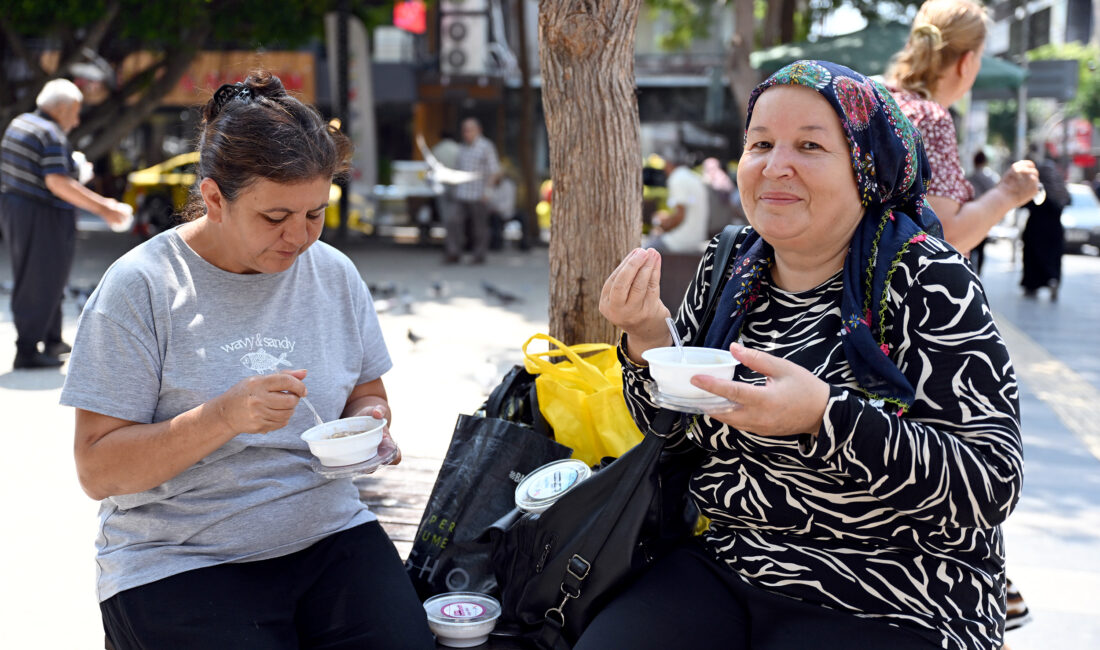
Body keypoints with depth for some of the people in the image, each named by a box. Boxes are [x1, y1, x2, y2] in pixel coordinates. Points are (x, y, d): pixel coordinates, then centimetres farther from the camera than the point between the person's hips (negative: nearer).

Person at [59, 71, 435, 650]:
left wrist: (367, 423, -5)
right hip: (177, 558, -3)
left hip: (330, 533, 4)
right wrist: (224, 417, -24)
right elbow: (97, 470, -10)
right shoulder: (140, 287, -8)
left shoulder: (335, 273, 5)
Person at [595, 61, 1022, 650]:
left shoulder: (926, 280, -10)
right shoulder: (727, 269, 5)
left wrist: (825, 417, -30)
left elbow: (993, 482, -17)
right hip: (723, 563, 4)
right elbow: (673, 432, 13)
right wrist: (647, 341, -7)